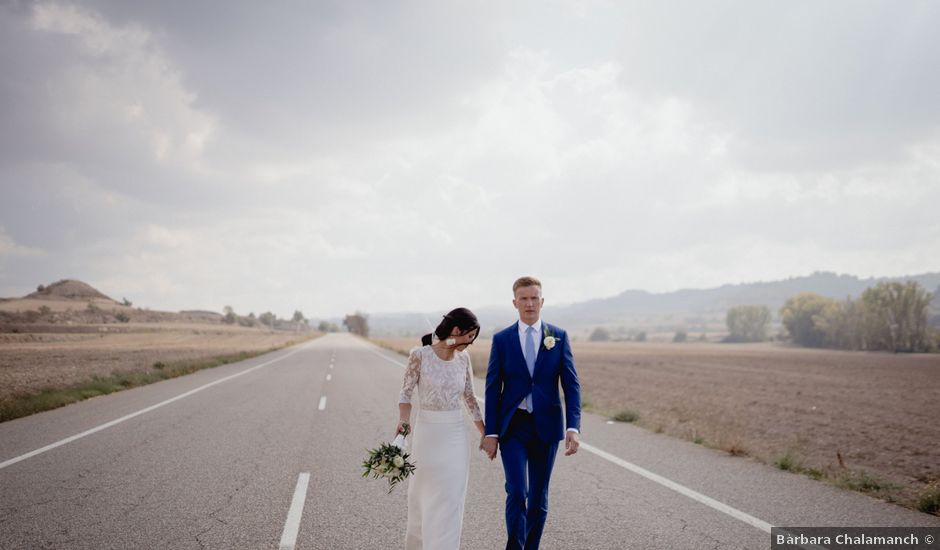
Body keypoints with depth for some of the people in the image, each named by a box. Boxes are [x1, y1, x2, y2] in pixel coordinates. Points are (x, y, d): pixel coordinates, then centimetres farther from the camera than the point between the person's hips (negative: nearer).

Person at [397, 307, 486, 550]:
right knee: (424, 492, 12)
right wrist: (403, 421, -24)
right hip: (428, 431, -3)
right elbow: (406, 393, -7)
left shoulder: (463, 357, 2)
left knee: (451, 498, 4)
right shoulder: (420, 354, -11)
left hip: (456, 433, 3)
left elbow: (469, 396, 9)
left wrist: (484, 432, 10)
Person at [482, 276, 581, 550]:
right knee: (517, 492, -13)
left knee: (539, 497, 10)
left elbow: (571, 384, -2)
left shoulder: (559, 337, 1)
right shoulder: (502, 339, 0)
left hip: (546, 426, 1)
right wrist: (491, 432, -4)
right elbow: (493, 388, 0)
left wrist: (573, 427, -14)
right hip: (512, 427, -1)